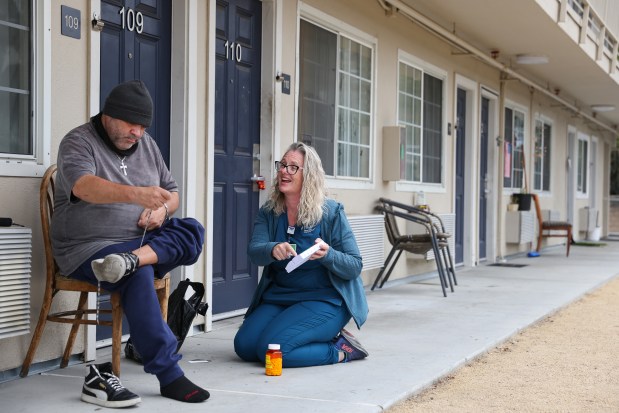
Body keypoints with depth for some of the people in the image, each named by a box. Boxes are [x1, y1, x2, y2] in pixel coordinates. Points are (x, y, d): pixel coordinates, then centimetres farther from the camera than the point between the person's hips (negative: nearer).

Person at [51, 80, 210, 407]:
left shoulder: (147, 145, 14)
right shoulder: (79, 142, -7)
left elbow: (171, 193, 18)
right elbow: (83, 185, -28)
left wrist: (162, 208, -9)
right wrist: (135, 194, -47)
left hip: (144, 240, 6)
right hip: (89, 247, -6)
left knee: (192, 231, -18)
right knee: (140, 275, -34)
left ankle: (132, 259, -40)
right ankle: (169, 376, -31)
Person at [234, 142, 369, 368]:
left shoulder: (331, 212, -9)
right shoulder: (269, 212, 3)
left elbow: (355, 266, -9)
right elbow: (254, 251, -13)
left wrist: (327, 255, -30)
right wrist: (273, 250, -37)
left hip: (325, 300, -6)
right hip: (278, 296, 6)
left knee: (271, 348, -24)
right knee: (244, 345, -10)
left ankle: (340, 349, -1)